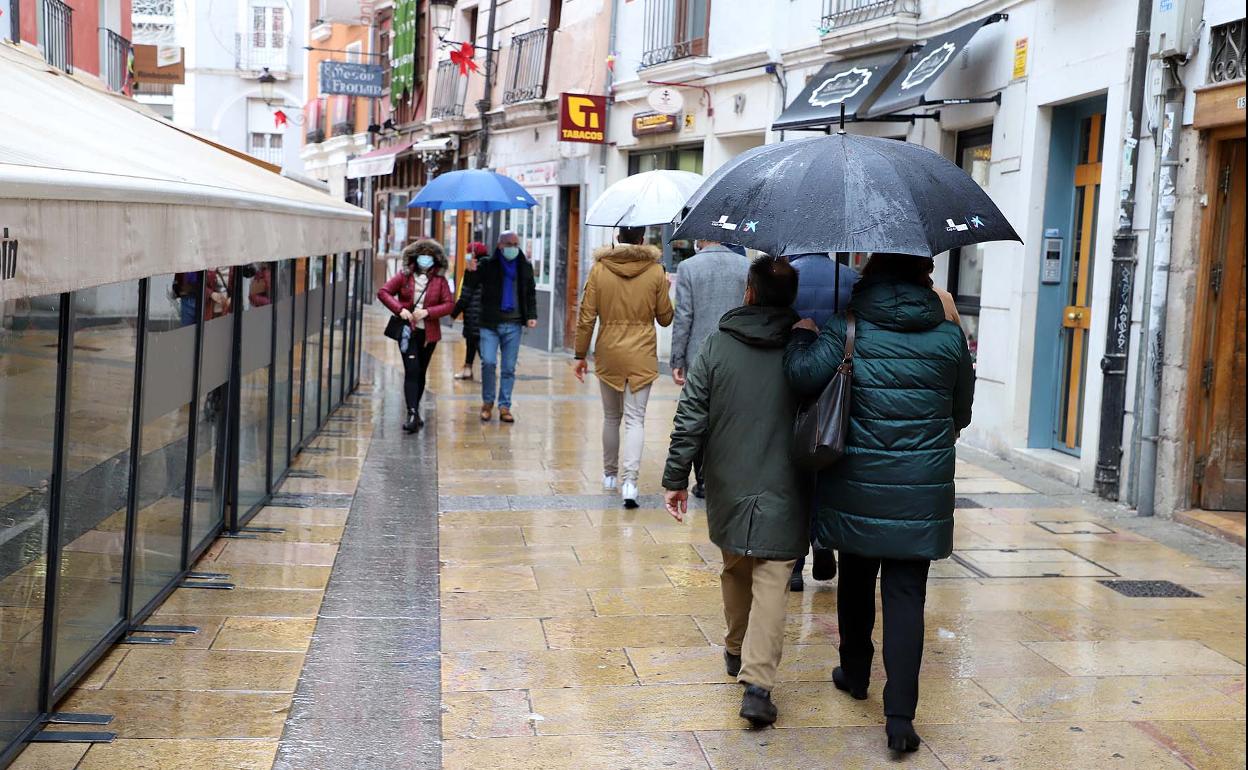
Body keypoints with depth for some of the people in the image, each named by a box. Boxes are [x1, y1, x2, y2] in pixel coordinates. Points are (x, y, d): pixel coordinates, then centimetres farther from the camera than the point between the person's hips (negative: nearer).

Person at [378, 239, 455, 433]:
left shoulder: (439, 280, 1)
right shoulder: (404, 276, 0)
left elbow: (449, 305, -4)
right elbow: (383, 292, -1)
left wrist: (427, 312, -17)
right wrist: (400, 309, -15)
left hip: (428, 333, 2)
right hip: (407, 331, -2)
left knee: (421, 373, 12)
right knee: (412, 371, -14)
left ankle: (414, 412, 26)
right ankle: (412, 414, -19)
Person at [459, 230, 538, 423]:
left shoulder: (525, 267, 9)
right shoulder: (487, 265, -1)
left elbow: (530, 294, 17)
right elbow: (469, 287, -5)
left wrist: (531, 316, 5)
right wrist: (471, 271, -24)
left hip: (513, 324, 2)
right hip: (490, 323, -2)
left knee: (509, 368, 4)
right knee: (488, 362, -12)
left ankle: (504, 407, 11)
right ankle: (487, 402, 8)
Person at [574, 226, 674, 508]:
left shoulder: (599, 269, -2)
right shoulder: (656, 271, -4)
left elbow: (586, 317, -2)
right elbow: (665, 318, 4)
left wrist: (581, 354, 7)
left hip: (608, 354, 1)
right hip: (642, 356, -1)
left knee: (611, 417, 17)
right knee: (635, 419, -1)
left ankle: (610, 474, 29)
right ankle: (629, 479, -17)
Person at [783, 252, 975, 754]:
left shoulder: (846, 328, -6)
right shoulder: (949, 337, 1)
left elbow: (803, 376, -22)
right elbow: (962, 413, 10)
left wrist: (803, 331, -3)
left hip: (857, 484, 0)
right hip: (922, 490, 0)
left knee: (856, 580, 20)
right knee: (906, 595, 2)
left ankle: (855, 673, 40)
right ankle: (900, 716, -4)